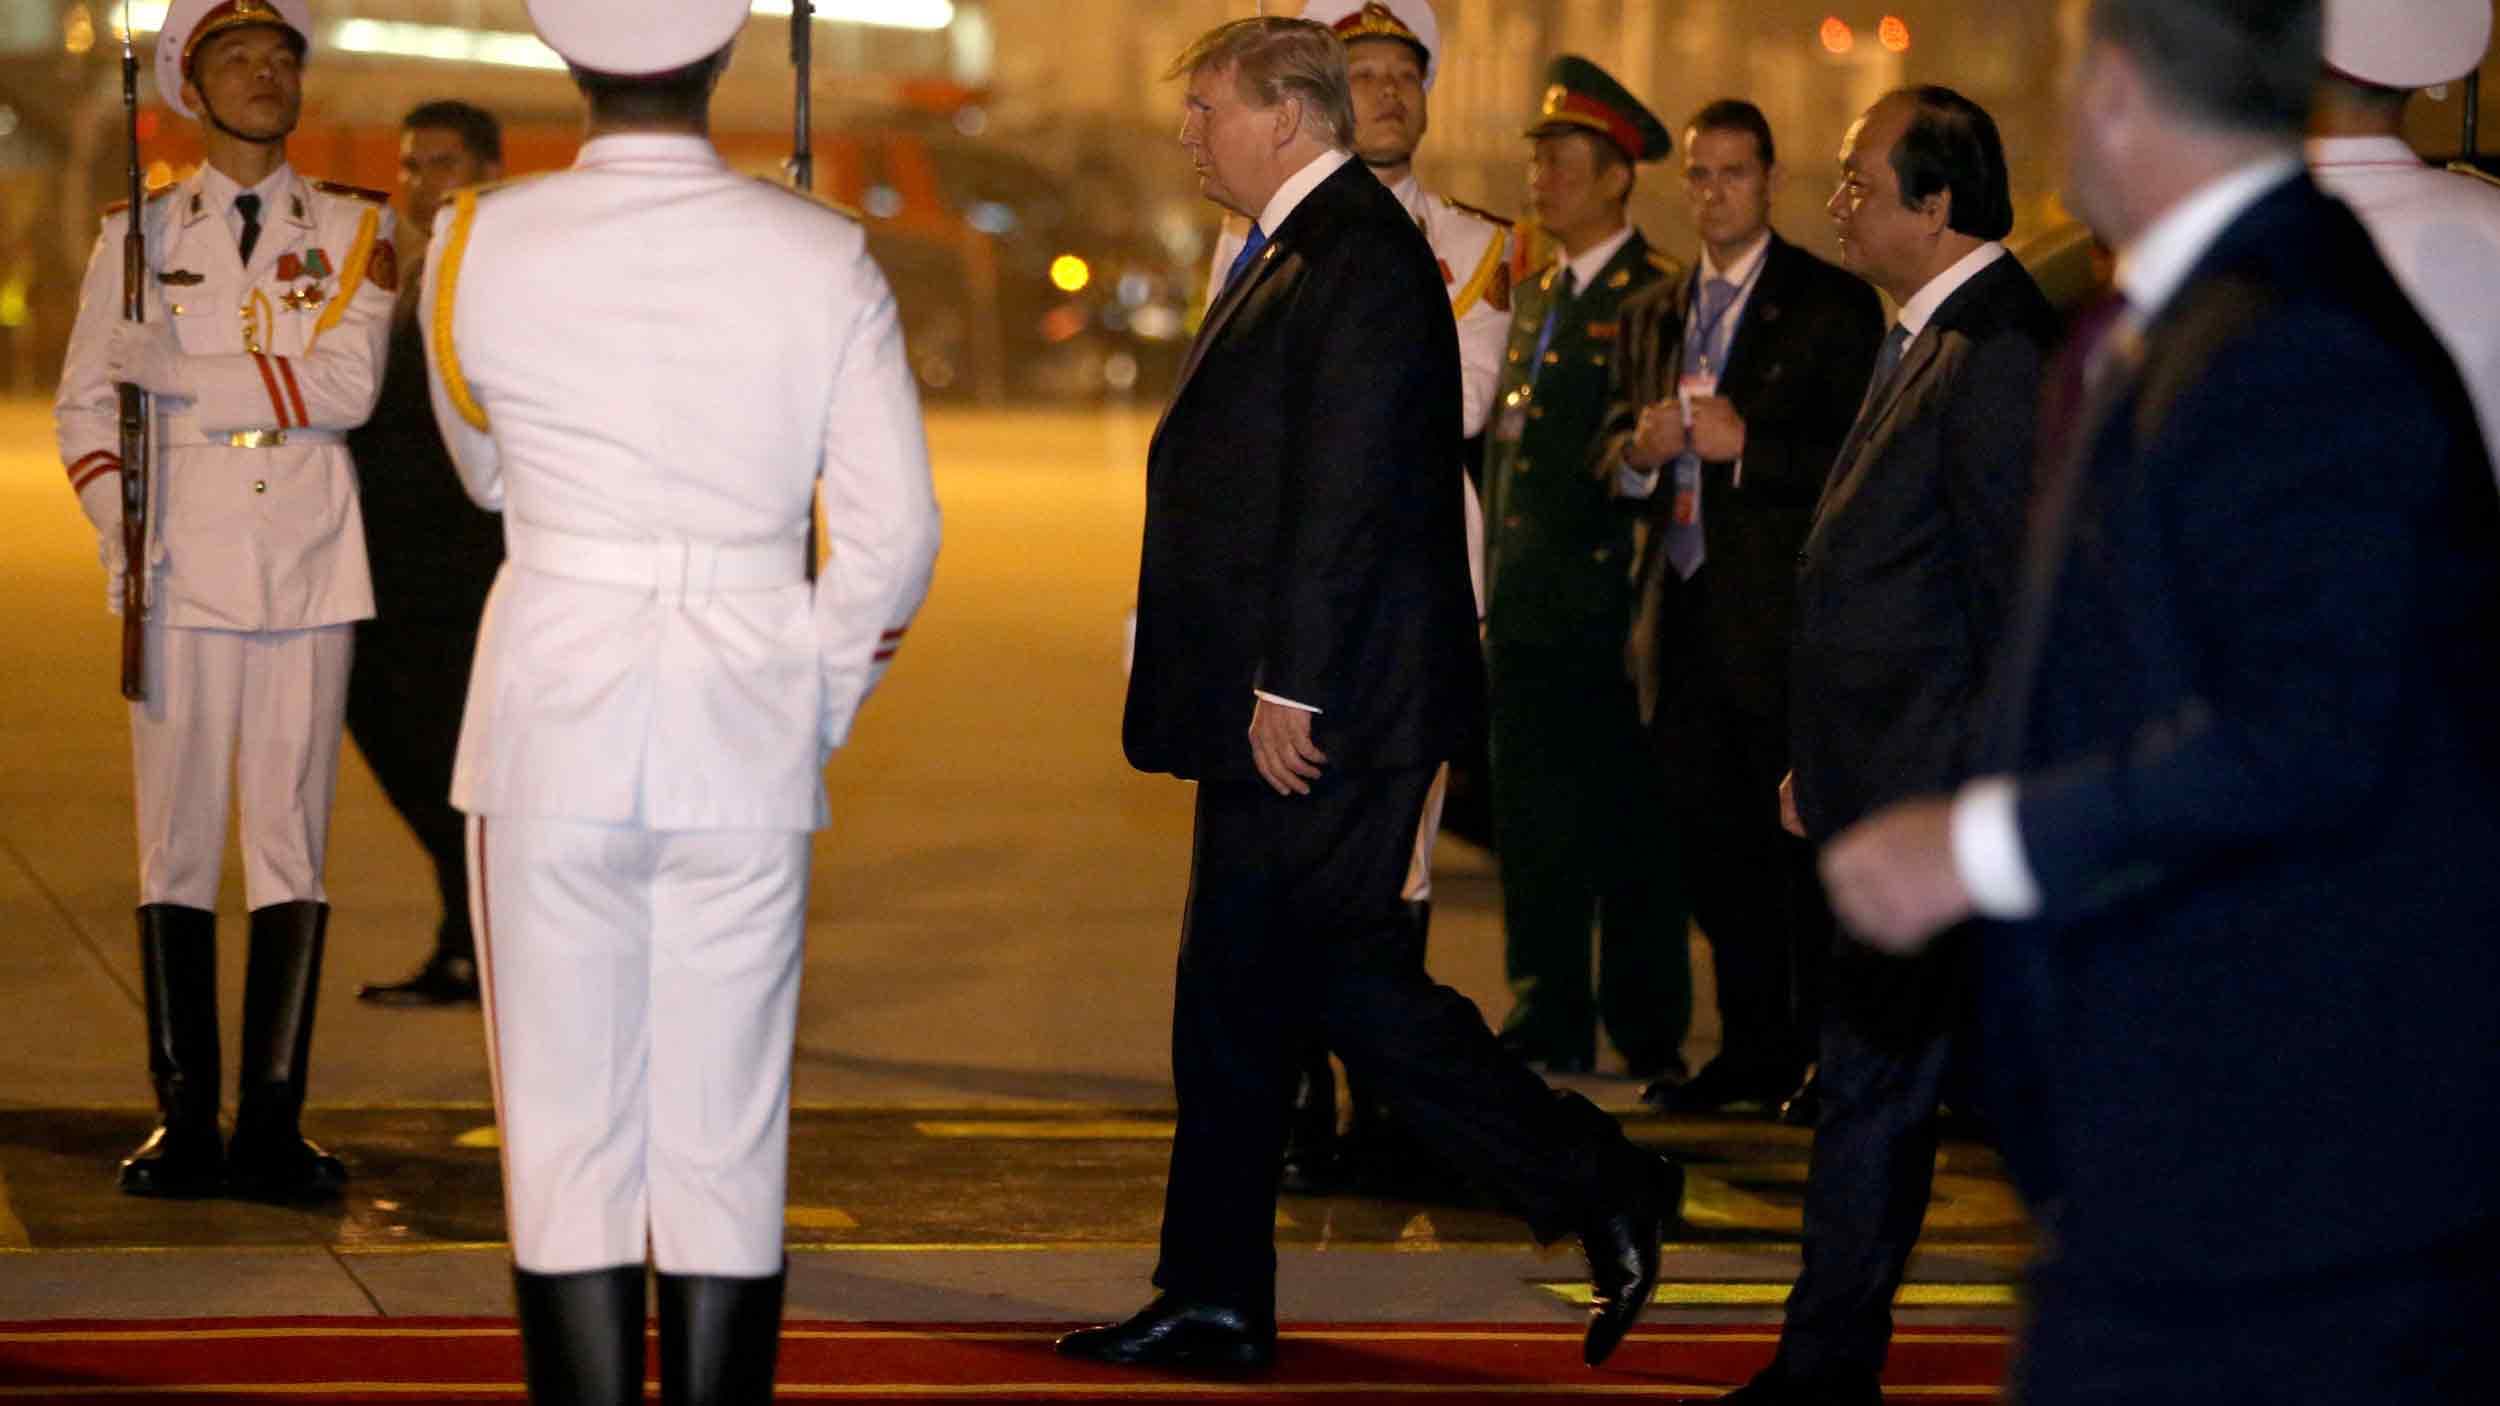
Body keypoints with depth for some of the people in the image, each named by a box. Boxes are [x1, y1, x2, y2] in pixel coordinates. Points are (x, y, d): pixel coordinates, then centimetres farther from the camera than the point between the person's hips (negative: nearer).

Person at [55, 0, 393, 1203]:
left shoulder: (354, 232, 9)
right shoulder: (139, 234, 10)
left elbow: (345, 384, -7)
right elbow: (83, 403, 11)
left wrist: (183, 374, -10)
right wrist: (119, 526, -5)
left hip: (309, 565, 0)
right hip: (183, 570, 0)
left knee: (291, 841, -2)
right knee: (176, 844, -2)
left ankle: (273, 1123, 2)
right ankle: (183, 1121, 3)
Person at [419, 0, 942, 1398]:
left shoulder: (479, 251, -4)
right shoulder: (824, 261, -3)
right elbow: (895, 528, -1)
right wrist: (816, 710, 11)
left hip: (554, 731, -1)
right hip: (747, 744, 1)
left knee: (568, 1139, 4)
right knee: (729, 1144, 6)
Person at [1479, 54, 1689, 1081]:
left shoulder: (1659, 301, -7)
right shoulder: (1533, 297, 17)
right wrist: (1498, 571, 11)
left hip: (1608, 608, -7)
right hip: (1523, 607, 7)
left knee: (1628, 824, -1)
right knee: (1531, 822, 9)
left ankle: (1649, 1030, 6)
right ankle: (1548, 1024, 15)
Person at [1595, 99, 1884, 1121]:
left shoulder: (1833, 306, -3)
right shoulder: (1653, 314, 17)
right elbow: (1606, 452, 17)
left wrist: (1745, 446, -19)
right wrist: (1640, 450, -5)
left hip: (1783, 617, -6)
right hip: (1681, 613, 6)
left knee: (1804, 846, -4)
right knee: (1712, 846, 8)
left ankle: (1826, 1055, 2)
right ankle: (1753, 1048, 16)